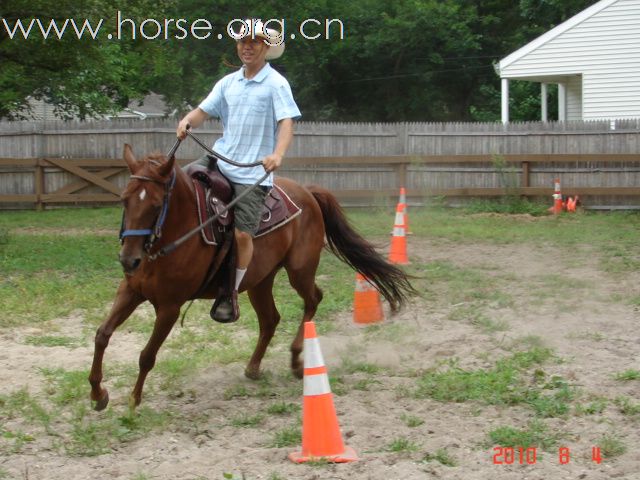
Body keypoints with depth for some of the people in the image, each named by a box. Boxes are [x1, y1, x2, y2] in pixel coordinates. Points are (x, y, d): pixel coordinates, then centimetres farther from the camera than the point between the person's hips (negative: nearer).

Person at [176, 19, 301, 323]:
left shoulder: (275, 84, -6)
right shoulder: (228, 82, 12)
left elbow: (286, 123, -17)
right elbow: (204, 111, 12)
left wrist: (277, 155, -35)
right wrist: (187, 121, -12)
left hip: (253, 172, -6)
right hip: (220, 161, 6)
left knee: (242, 233, -14)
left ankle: (230, 293, 1)